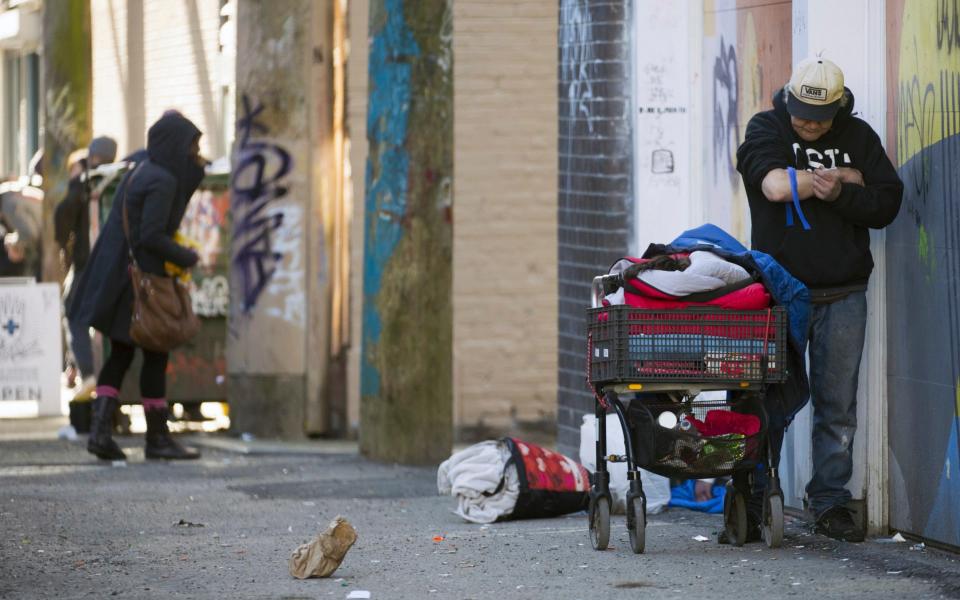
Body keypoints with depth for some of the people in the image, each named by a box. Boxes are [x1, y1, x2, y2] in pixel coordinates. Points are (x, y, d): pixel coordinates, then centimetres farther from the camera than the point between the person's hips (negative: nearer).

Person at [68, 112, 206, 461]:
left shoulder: (142, 171, 13)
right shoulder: (162, 181, -16)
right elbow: (151, 236, -21)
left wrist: (194, 168, 14)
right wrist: (187, 258, -7)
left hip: (119, 275, 9)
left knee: (120, 355, 12)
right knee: (155, 356, 3)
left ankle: (100, 429, -3)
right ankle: (157, 438, 9)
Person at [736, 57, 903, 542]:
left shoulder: (858, 137, 8)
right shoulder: (766, 129, 1)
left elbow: (886, 204, 1)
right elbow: (775, 185, -17)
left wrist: (839, 194, -16)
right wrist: (846, 177, -7)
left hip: (842, 296, 2)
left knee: (838, 405, 4)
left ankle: (830, 504, 11)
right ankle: (751, 504, 3)